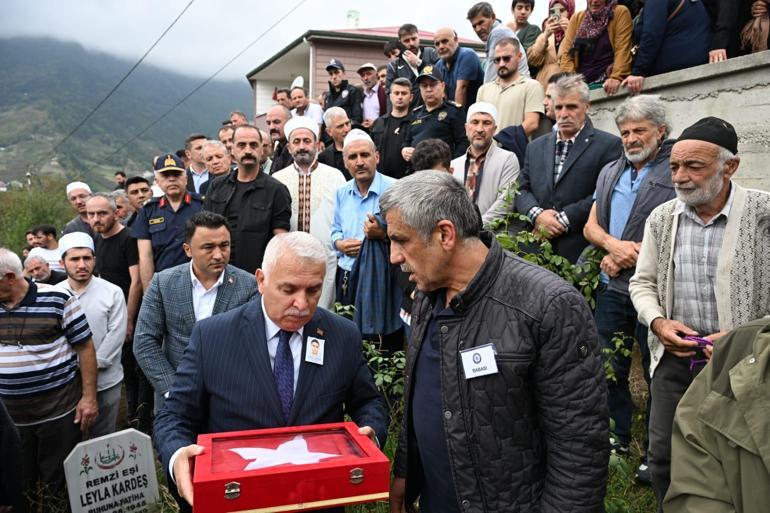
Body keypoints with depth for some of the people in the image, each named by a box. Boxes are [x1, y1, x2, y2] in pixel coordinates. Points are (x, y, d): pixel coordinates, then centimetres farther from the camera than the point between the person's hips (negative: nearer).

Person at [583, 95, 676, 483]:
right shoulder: (610, 173, 15)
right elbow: (591, 226, 12)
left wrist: (626, 256, -13)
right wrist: (613, 244, -10)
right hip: (612, 289, 6)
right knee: (609, 366, 14)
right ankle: (617, 438, 31)